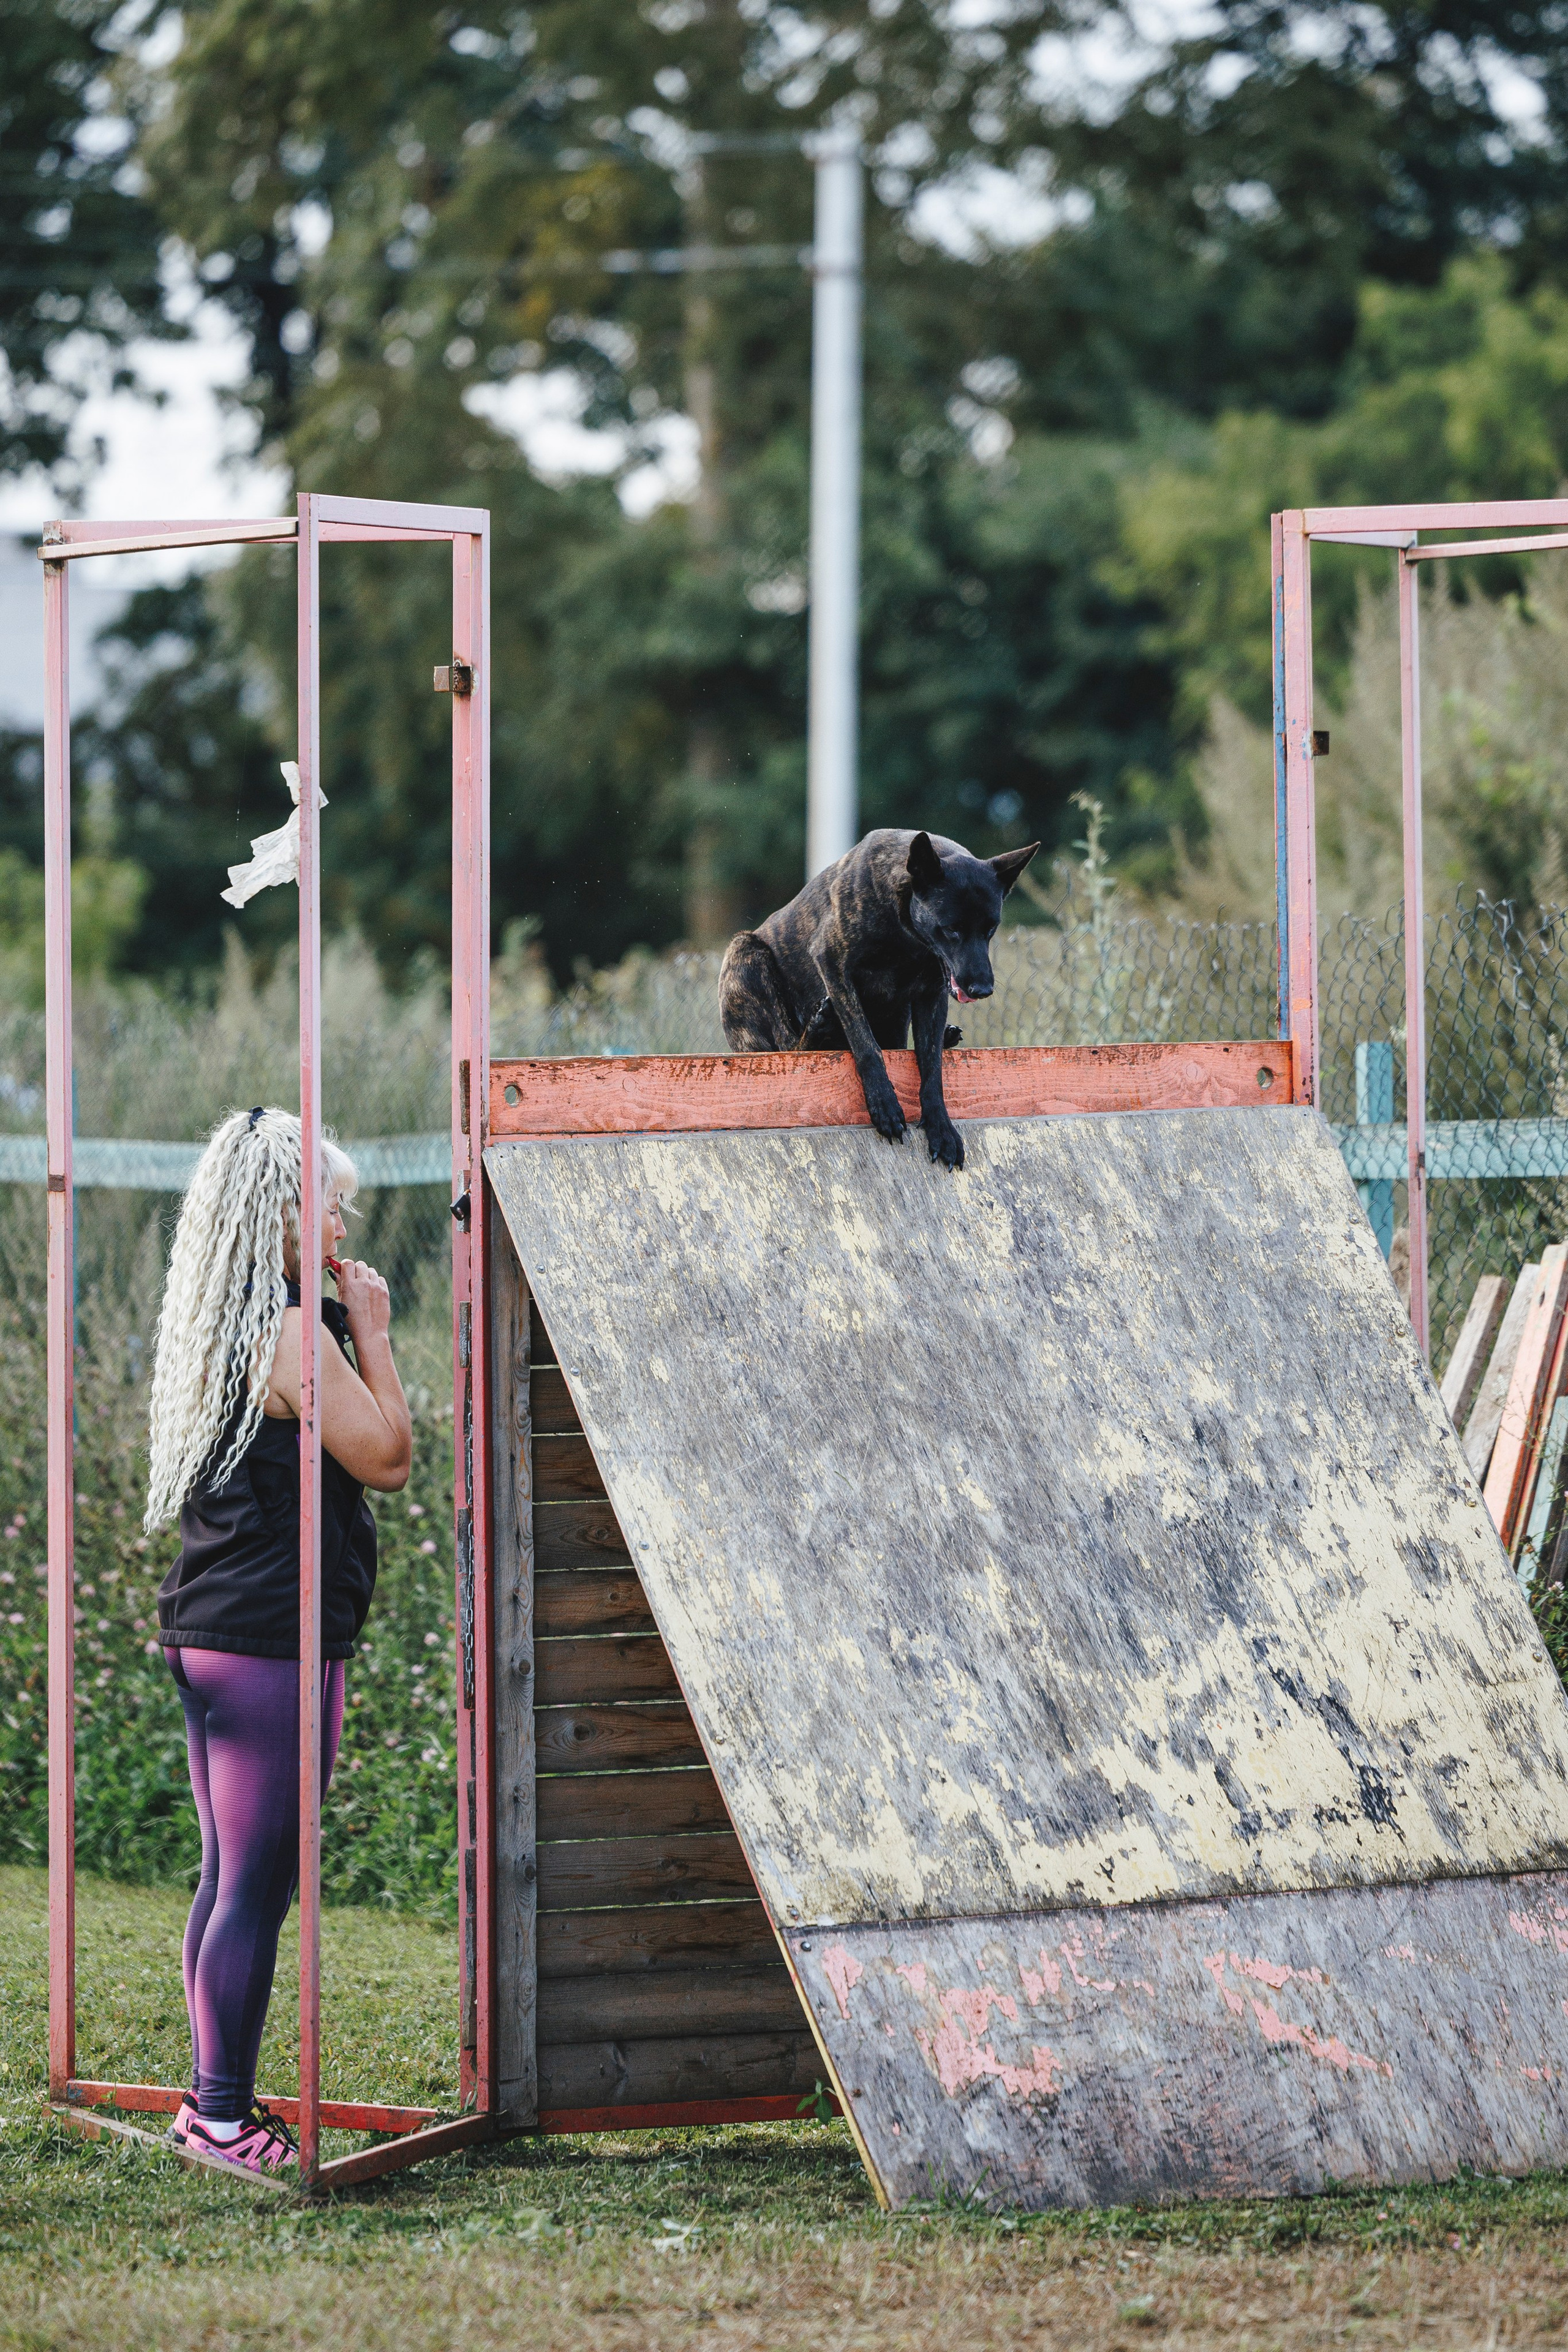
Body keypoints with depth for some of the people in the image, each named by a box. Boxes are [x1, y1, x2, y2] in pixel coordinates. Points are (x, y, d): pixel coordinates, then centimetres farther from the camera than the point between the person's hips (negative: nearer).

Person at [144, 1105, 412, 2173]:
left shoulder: (217, 1326, 14)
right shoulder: (292, 1332, -15)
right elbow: (387, 1456, -11)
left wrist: (350, 1331, 17)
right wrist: (373, 1335, -5)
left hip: (208, 1637, 10)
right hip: (275, 1642, -10)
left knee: (228, 1875, 15)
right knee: (260, 1884, -5)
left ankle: (217, 2099, 20)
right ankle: (223, 2113, -1)